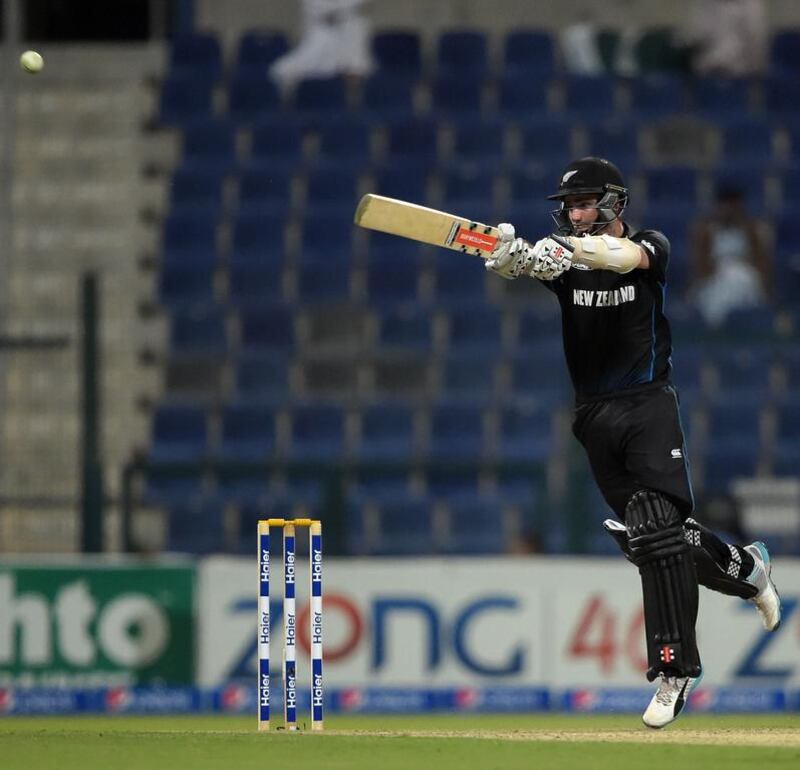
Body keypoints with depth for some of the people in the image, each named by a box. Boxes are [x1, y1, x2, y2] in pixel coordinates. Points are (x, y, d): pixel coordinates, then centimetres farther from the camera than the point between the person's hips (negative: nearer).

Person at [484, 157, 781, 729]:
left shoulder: (652, 247, -4)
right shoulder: (564, 255, 4)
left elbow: (628, 257, -29)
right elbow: (531, 264, -20)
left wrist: (573, 250, -49)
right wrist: (512, 260, -45)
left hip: (648, 406, -5)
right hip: (594, 415, 5)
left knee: (659, 531, -18)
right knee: (649, 534, 10)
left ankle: (674, 667, -17)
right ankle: (745, 568, 37)